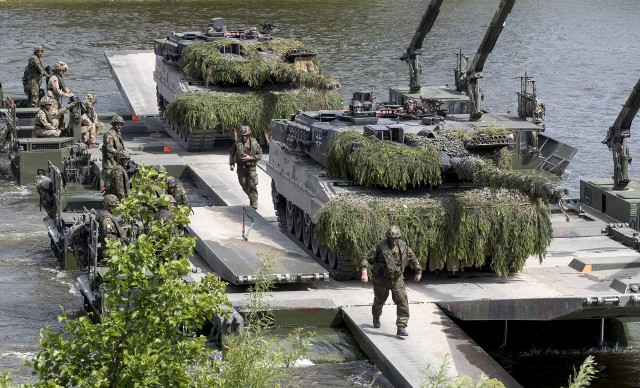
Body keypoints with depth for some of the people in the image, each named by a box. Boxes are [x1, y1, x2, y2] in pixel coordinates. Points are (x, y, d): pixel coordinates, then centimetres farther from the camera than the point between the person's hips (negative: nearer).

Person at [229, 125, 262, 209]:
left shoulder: (254, 142, -7)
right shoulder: (237, 143, -4)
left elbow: (260, 154, -2)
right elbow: (232, 154, 10)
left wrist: (250, 158, -15)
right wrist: (231, 164, 1)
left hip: (251, 167, -2)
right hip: (241, 167, 2)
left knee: (252, 186, -10)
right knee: (244, 186, 11)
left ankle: (254, 204, -5)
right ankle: (251, 198, 36)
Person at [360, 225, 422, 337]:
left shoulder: (403, 246, -7)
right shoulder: (380, 247, -18)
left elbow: (413, 259, 10)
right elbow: (366, 258, -15)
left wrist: (418, 272, 19)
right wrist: (364, 272, -29)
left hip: (397, 279, 2)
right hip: (381, 280, -2)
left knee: (403, 302, -13)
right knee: (379, 300, 19)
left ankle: (401, 327, -14)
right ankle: (376, 317, 50)